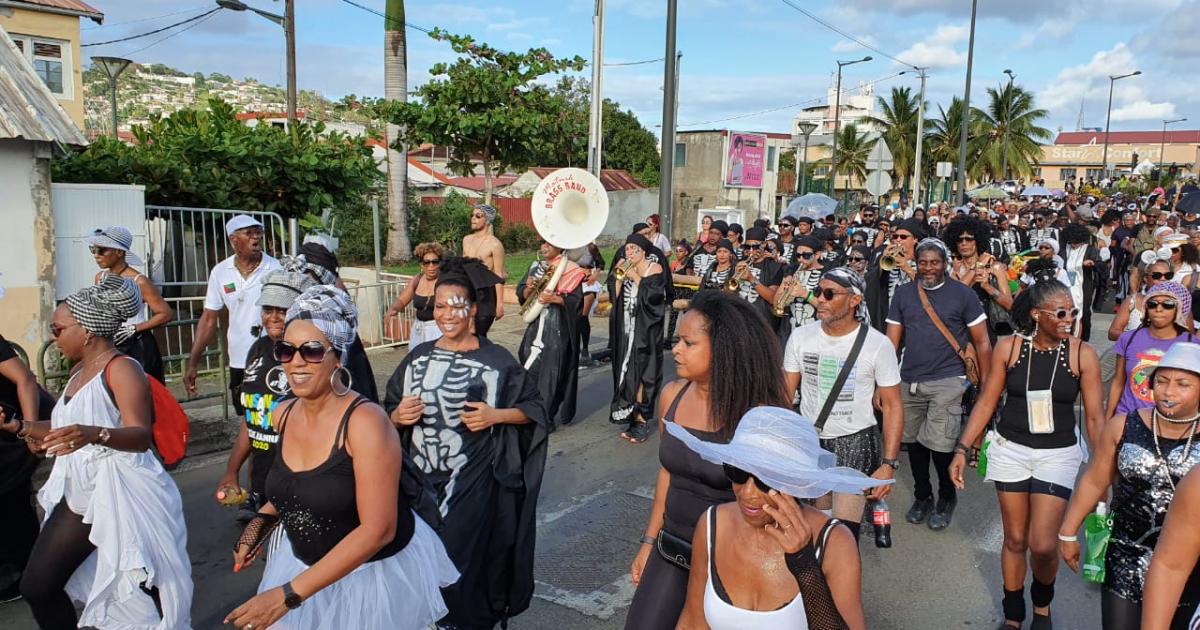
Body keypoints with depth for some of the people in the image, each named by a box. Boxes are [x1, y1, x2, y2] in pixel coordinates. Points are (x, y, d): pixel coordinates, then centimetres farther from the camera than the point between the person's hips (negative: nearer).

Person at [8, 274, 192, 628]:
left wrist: (93, 434, -45)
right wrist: (17, 426, 18)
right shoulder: (80, 370, 12)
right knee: (37, 587, 13)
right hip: (79, 496, 9)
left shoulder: (122, 369, -16)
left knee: (144, 591, 0)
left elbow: (141, 436, -29)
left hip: (121, 496, -9)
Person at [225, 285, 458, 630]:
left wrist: (289, 594, -28)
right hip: (305, 560, 6)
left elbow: (377, 529, -28)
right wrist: (261, 522, -1)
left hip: (375, 568, -6)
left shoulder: (365, 421, -26)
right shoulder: (283, 415, -4)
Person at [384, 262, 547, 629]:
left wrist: (495, 415, -16)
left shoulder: (497, 360, -6)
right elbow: (389, 413, 14)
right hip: (420, 480, 4)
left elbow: (534, 408, 0)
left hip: (472, 485, -4)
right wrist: (399, 416, -9)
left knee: (461, 564, -1)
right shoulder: (418, 357, 6)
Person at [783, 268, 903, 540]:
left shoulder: (878, 344, -12)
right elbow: (785, 395, 2)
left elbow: (892, 406, -7)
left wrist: (889, 464, -13)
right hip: (809, 440, 3)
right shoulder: (800, 337, -4)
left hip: (855, 441, -3)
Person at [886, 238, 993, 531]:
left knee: (940, 444, -9)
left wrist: (986, 385, -2)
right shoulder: (903, 294, 7)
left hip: (947, 381, -3)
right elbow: (892, 341, 7)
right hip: (909, 382, 4)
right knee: (913, 441, 11)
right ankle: (922, 496, 33)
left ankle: (947, 498, 18)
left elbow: (982, 343, 2)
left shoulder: (962, 294, -1)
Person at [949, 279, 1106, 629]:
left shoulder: (1083, 355, -7)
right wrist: (962, 448, -4)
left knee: (1043, 545, -7)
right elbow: (986, 402, -1)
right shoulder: (1008, 348, -7)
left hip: (1058, 454, -1)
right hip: (1010, 449, 1)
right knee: (1015, 539, 11)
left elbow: (1095, 416, -3)